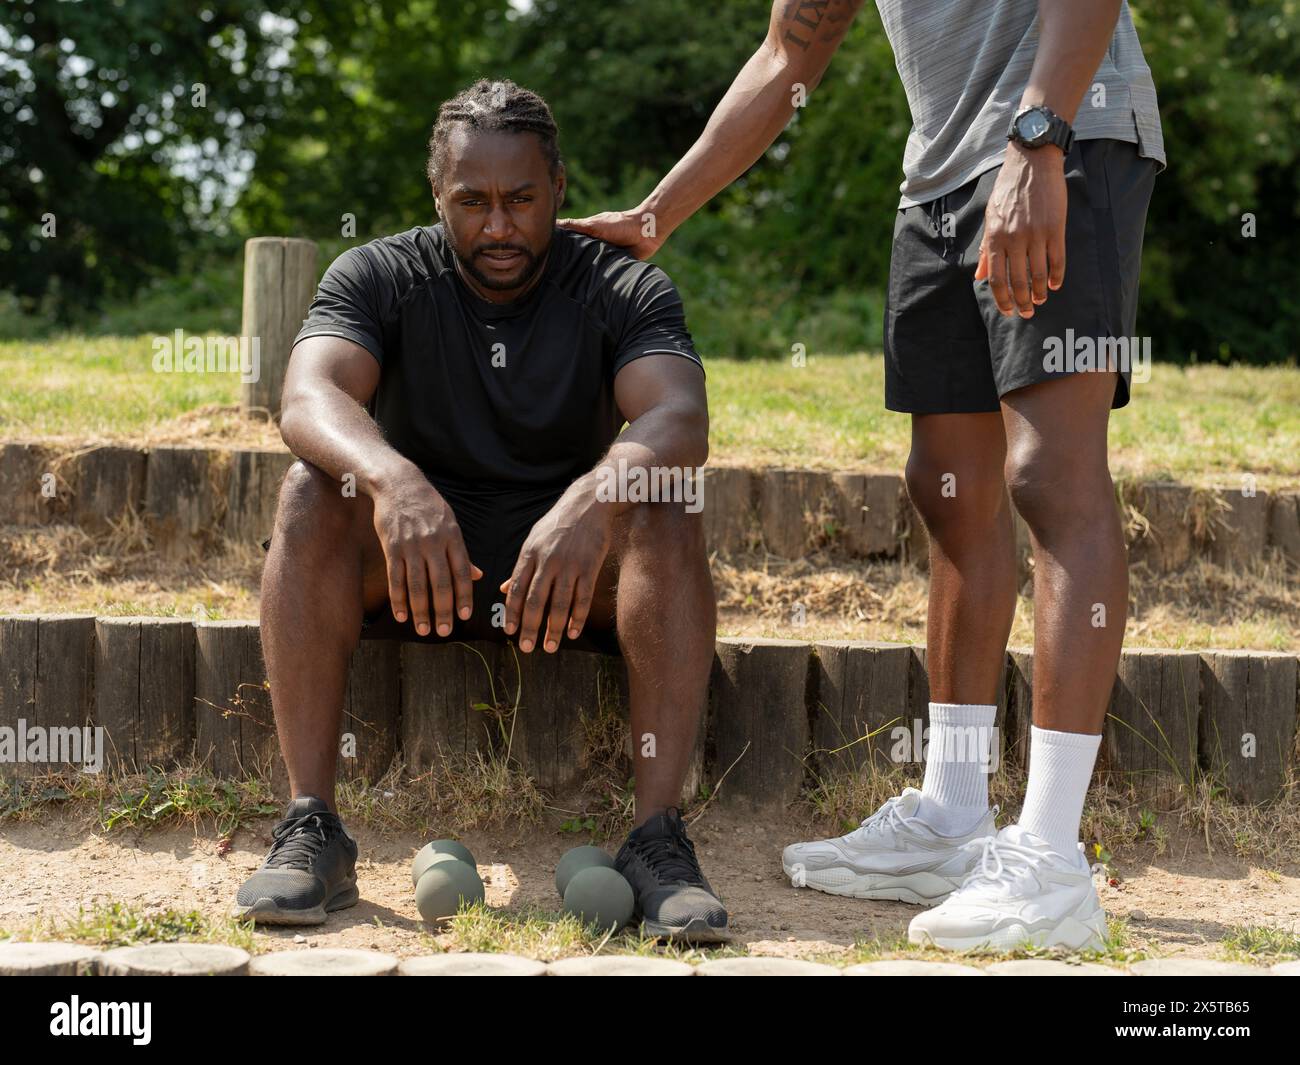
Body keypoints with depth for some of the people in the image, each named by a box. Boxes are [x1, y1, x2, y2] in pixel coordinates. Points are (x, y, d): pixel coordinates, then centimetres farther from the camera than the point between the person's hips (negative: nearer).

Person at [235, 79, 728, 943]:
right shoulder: (379, 277, -5)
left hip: (573, 574, 0)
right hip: (412, 570, 1)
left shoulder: (624, 289, -6)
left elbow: (681, 419, -26)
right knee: (314, 490, -27)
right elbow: (308, 398, -25)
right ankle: (312, 828, -32)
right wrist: (391, 479, -47)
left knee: (667, 499, -29)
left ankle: (659, 838, -35)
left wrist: (597, 498, -48)